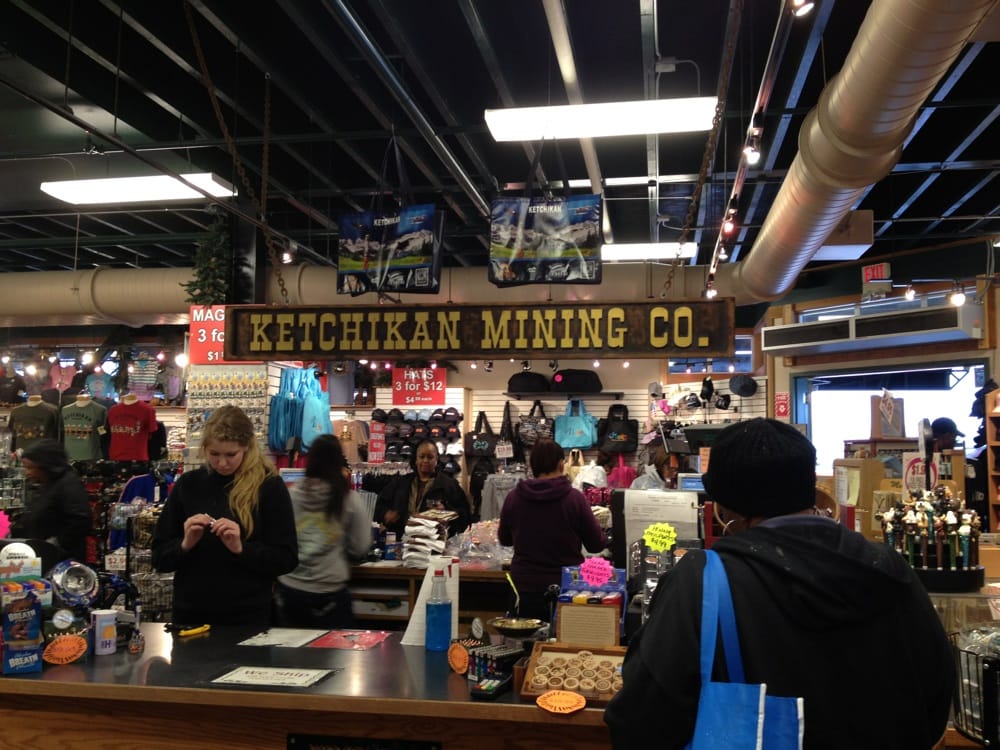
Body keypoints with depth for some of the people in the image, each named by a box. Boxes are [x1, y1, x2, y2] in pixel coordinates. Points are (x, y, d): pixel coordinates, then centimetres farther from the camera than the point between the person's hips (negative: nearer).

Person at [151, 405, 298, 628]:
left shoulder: (269, 486, -8)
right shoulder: (187, 484, 1)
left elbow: (287, 560, -9)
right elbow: (158, 558, 4)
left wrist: (241, 548, -23)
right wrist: (185, 545, -16)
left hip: (248, 617, -3)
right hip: (190, 614, 3)